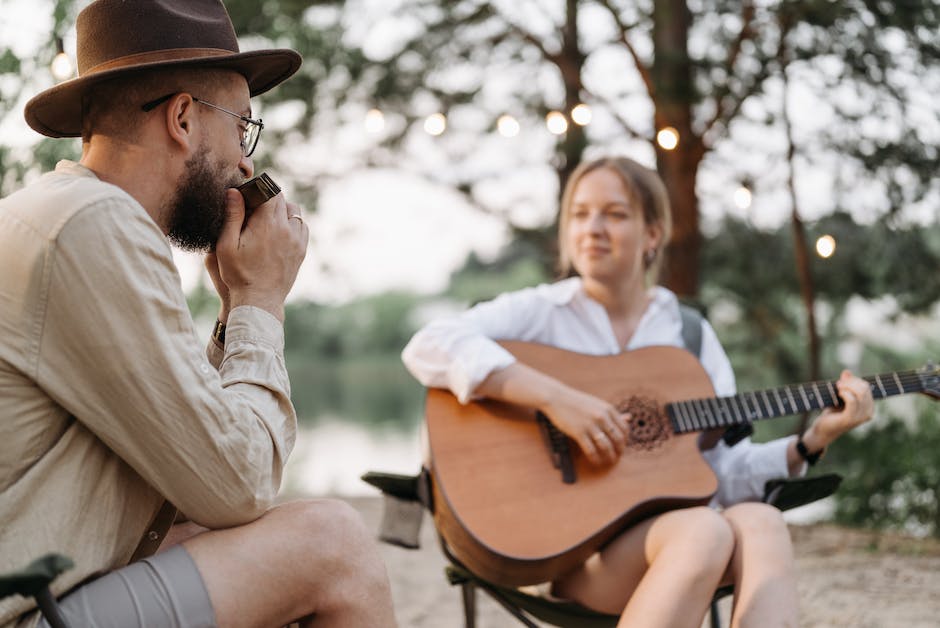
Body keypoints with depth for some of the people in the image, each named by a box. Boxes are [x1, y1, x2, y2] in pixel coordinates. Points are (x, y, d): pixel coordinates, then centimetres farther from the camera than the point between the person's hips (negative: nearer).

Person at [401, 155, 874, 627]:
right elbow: (428, 347, -17)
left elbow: (726, 473, 12)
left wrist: (811, 442, -3)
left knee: (761, 525, -28)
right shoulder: (538, 313, 3)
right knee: (704, 531, -32)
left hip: (668, 524, 4)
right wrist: (555, 397, -24)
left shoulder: (691, 335, 15)